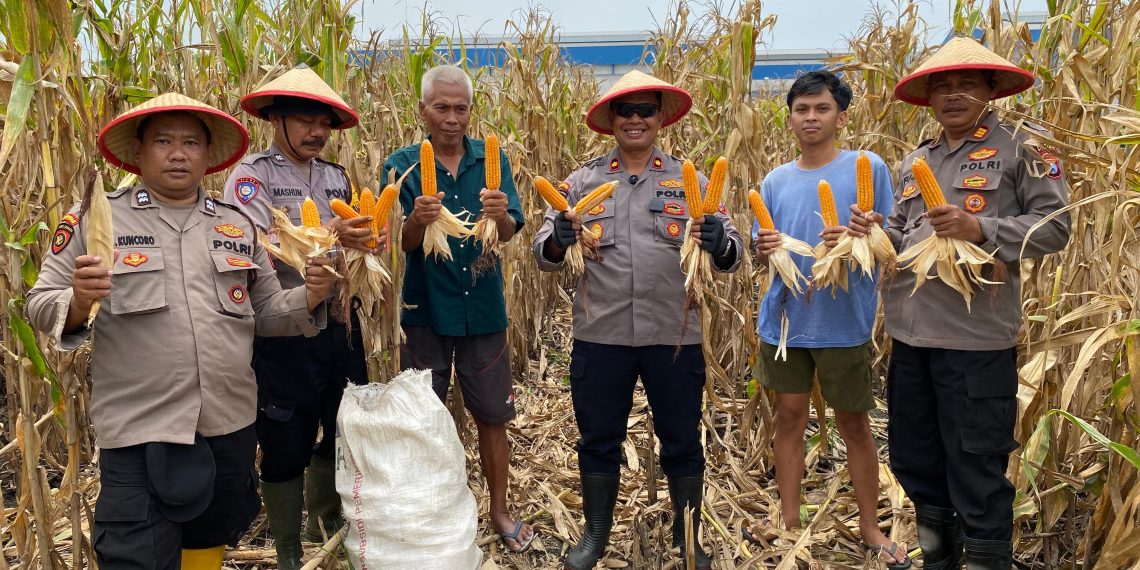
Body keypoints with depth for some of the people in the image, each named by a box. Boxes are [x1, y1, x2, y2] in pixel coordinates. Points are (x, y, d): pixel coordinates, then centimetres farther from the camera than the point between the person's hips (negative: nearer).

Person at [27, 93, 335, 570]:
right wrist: (77, 303, -23)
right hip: (140, 433, -4)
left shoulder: (237, 225, 10)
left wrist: (309, 298, -5)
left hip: (231, 426, 4)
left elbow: (266, 313, 15)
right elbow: (40, 306, -1)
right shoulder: (97, 217, -1)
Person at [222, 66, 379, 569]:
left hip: (338, 325, 6)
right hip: (282, 333, -6)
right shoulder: (251, 174, -8)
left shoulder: (336, 177, 11)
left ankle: (325, 522, 40)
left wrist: (364, 241, -3)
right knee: (287, 446, 5)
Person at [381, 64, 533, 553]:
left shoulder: (492, 160, 0)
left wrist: (500, 216, -34)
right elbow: (401, 243, -12)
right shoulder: (403, 165, -4)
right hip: (426, 311, -1)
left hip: (483, 309, 1)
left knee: (493, 415, 11)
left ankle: (500, 510, 29)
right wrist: (418, 219, -34)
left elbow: (510, 233, -11)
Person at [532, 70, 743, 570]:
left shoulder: (688, 181, 4)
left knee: (681, 440, 12)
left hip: (674, 336, 0)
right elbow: (544, 254, 2)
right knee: (598, 438, 12)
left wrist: (719, 243, -23)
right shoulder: (583, 181, 5)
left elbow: (732, 255, 0)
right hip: (601, 336, 1)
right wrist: (558, 239, -20)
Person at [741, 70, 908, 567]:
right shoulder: (776, 180, 8)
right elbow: (761, 249, 11)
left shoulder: (868, 168, -5)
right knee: (789, 417, 12)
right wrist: (764, 247, -13)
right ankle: (789, 520, 26)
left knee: (853, 423, 7)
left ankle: (870, 527, 23)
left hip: (843, 321, -4)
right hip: (785, 318, 4)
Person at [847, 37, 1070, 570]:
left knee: (977, 469, 1)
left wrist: (981, 229, -21)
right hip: (911, 335, 7)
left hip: (976, 339, -6)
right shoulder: (916, 161, 17)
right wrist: (876, 232, -3)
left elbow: (1055, 225, -8)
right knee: (912, 457, 17)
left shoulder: (1019, 148, -1)